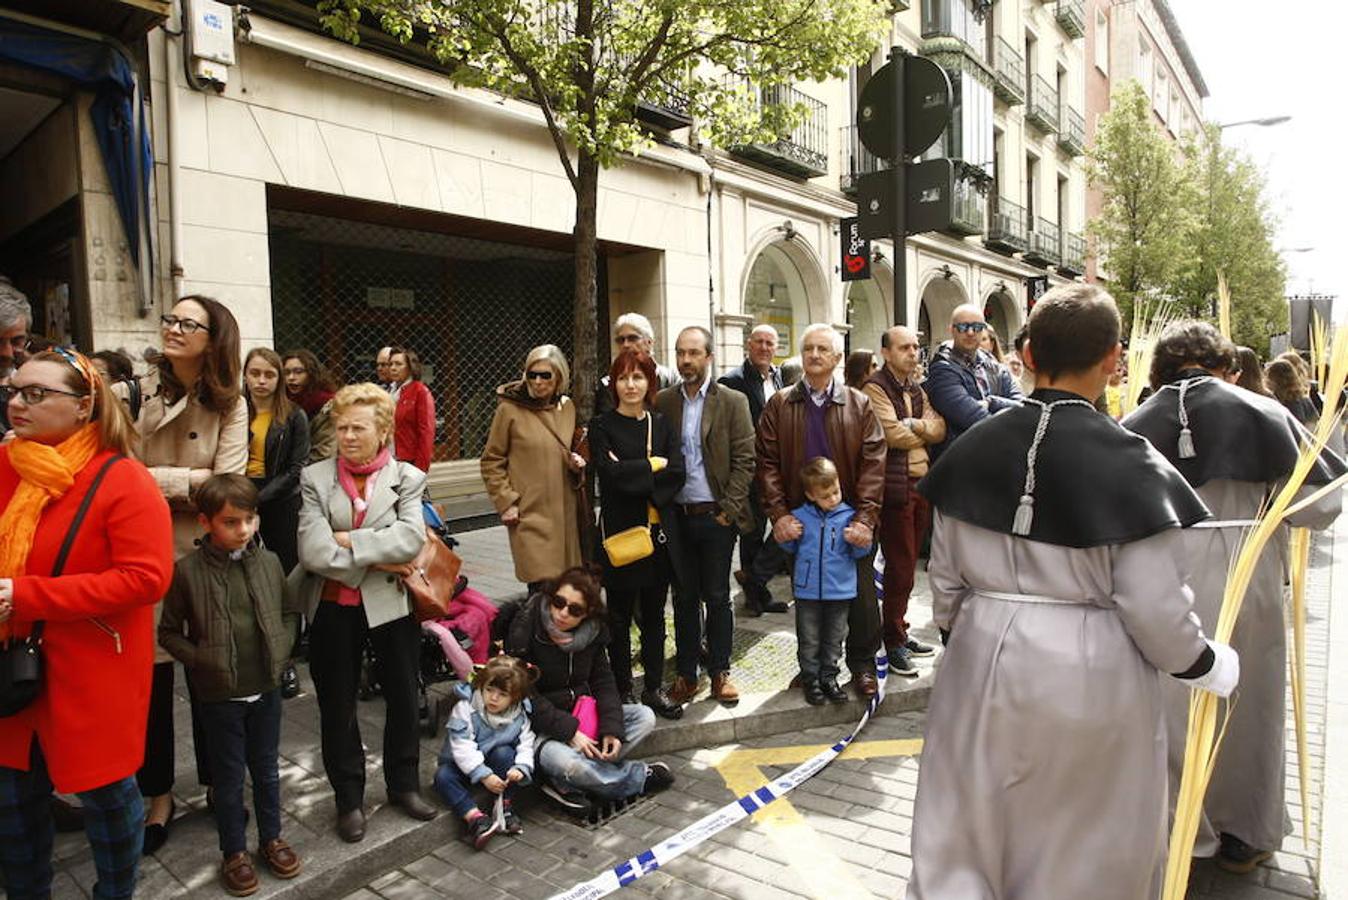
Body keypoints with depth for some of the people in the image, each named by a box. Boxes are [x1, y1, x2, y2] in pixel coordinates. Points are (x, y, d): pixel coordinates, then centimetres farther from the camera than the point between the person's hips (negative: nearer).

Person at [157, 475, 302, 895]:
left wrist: (281, 652, -3)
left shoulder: (268, 561, -3)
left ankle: (271, 838, 36)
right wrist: (201, 661, -14)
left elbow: (289, 613, 9)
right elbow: (169, 632, -3)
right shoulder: (188, 570, -12)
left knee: (266, 769, 18)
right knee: (229, 776, 12)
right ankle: (234, 852, 30)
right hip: (219, 695, -3)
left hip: (266, 689, 3)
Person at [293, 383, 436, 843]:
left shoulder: (406, 477, -4)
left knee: (403, 698, 15)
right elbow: (314, 551, -16)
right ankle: (349, 799, 33)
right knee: (337, 708, 13)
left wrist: (349, 540, -23)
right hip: (333, 609, 0)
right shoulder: (314, 478, -4)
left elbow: (412, 537, -21)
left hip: (391, 604, 0)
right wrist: (376, 562, -17)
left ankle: (403, 784, 37)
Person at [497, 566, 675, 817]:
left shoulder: (594, 630, -2)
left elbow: (603, 681, 2)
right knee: (564, 762, -36)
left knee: (644, 716, -9)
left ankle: (565, 784, -18)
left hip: (581, 712, 6)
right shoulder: (524, 630, -19)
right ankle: (637, 778, -7)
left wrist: (612, 728, -14)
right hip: (540, 724, -6)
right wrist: (568, 731, -24)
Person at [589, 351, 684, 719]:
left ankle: (654, 688, 26)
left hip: (659, 531, 4)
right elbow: (612, 472, -18)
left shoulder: (662, 424, 9)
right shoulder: (602, 426, -2)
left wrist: (636, 476, -15)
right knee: (620, 616, 7)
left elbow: (677, 473, -4)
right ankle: (621, 691, 20)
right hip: (620, 532, -3)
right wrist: (654, 464, -10)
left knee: (654, 614, 13)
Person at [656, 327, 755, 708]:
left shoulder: (733, 402, -2)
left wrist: (729, 509, -10)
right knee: (684, 598, 11)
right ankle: (686, 674, 23)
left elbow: (744, 460, -5)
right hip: (677, 516, 2)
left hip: (716, 516, -2)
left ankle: (720, 672, 22)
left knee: (717, 598, 8)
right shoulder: (662, 402, 5)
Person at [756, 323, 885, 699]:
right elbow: (767, 463, -2)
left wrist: (865, 518, -17)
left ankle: (862, 665, 27)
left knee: (861, 596, 8)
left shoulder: (859, 405, 2)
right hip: (800, 522, 1)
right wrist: (778, 513, -13)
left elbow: (873, 464, -6)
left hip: (851, 522, 0)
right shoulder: (779, 406, 4)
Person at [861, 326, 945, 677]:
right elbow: (892, 434, -17)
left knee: (908, 565, 13)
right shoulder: (875, 388, -7)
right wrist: (925, 431, -1)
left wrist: (914, 425, -11)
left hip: (922, 483, 7)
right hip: (895, 487, -7)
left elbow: (940, 429, 7)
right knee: (899, 567, -2)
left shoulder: (916, 388, 17)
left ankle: (900, 633, 25)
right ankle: (894, 643, 9)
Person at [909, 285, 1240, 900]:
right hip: (1091, 677, -2)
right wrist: (1209, 667, 8)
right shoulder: (1130, 464, -15)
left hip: (984, 664, 3)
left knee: (960, 841, 18)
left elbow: (944, 575, 4)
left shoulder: (973, 449, -3)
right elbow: (1156, 606, -11)